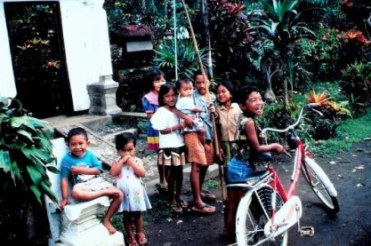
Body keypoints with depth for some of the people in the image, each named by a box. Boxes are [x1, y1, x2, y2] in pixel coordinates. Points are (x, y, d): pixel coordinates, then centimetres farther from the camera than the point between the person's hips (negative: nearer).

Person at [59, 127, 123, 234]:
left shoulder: (90, 154, 3)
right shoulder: (67, 159, -5)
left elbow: (98, 170, -3)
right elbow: (64, 179, -7)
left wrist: (81, 170, -13)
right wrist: (65, 198, -12)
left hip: (97, 182, 4)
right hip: (81, 185, -3)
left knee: (119, 195, -11)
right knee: (75, 193, -41)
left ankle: (106, 220, 2)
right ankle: (105, 192, -25)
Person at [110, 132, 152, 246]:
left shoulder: (137, 161, -4)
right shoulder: (117, 162, -4)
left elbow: (142, 173, -17)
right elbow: (112, 173, -21)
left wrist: (131, 163, -20)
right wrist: (122, 161, -21)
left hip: (136, 193, 0)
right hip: (123, 193, 0)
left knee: (137, 214, 17)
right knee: (126, 216, 13)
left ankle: (140, 233, 36)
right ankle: (131, 236, 28)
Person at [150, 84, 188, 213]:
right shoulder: (161, 112, -12)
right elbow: (162, 130, -17)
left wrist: (186, 124, -1)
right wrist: (178, 126, -26)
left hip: (180, 145, 6)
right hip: (168, 147, -6)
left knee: (179, 172, 13)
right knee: (172, 173, 1)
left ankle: (178, 197, 27)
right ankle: (172, 199, 13)